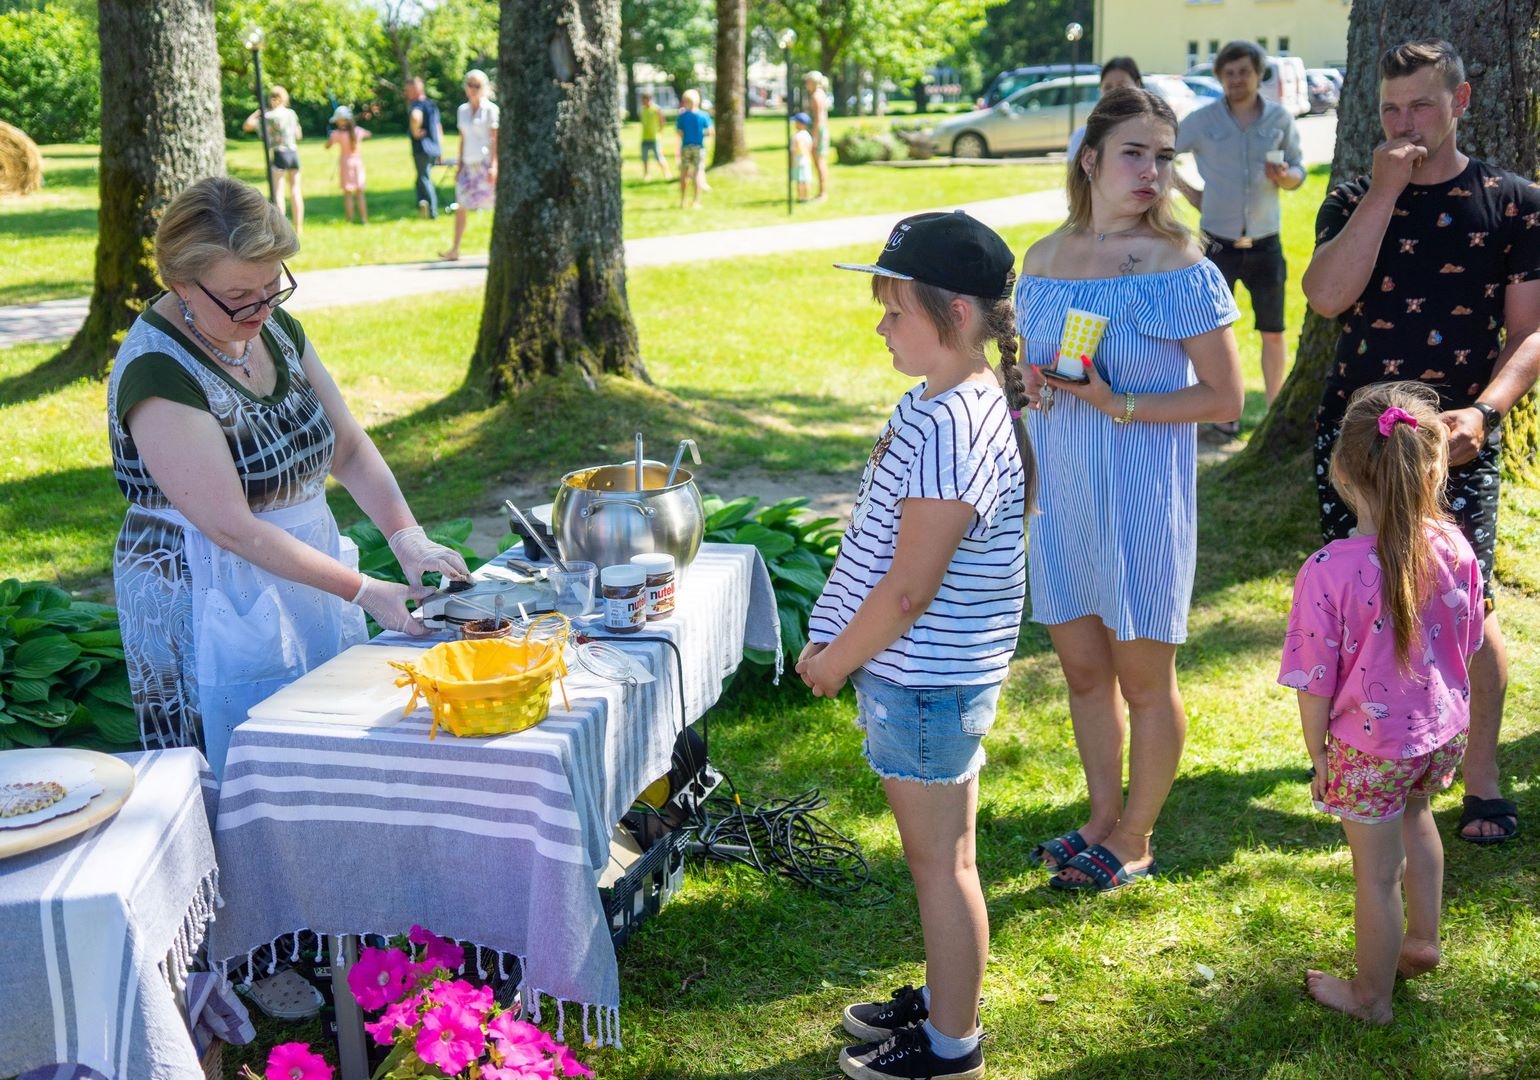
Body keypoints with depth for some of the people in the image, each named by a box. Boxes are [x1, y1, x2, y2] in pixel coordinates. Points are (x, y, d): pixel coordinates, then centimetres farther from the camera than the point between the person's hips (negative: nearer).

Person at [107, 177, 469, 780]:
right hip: (212, 607, -7)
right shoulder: (157, 373, -21)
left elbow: (349, 447, 6)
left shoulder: (275, 328, 3)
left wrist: (408, 539, -10)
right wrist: (363, 591, -23)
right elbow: (232, 527, -23)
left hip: (304, 577, 8)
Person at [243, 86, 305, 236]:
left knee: (278, 192, -3)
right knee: (295, 191, 9)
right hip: (293, 153, 5)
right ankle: (299, 228, 10)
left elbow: (247, 125, -10)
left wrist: (258, 112, 3)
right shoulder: (291, 113, 7)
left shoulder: (270, 115, -7)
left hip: (278, 154, -5)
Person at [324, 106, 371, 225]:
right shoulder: (357, 131, -1)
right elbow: (368, 134, 20)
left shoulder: (337, 134, -13)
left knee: (348, 193, 2)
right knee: (360, 192, 8)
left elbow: (327, 146, -10)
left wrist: (330, 136, 6)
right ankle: (364, 218, 7)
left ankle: (349, 220, -1)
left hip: (345, 162, -3)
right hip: (357, 161, 3)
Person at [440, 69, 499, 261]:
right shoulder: (462, 110, 13)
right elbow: (463, 139, 17)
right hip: (469, 164, 5)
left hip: (486, 163, -5)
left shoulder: (490, 109, -2)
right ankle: (455, 250, 0)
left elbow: (495, 139, -7)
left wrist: (493, 165, -14)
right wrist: (459, 164, 13)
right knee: (461, 205, 0)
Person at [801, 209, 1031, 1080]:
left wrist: (834, 661, -11)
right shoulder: (943, 403, 6)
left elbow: (906, 592, -25)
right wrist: (839, 645, 14)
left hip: (924, 682, -10)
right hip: (934, 677, 10)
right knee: (941, 853, 23)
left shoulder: (947, 429, -26)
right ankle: (944, 996, 40)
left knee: (941, 860, 6)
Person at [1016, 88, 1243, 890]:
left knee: (1143, 678, 7)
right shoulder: (1043, 260, 5)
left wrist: (1119, 405, -21)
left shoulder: (1178, 268, -12)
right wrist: (1027, 381, -4)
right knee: (1082, 667, 15)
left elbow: (1224, 398, -11)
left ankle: (1135, 839, 25)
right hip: (1058, 490, 6)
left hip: (1140, 493, -5)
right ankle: (1103, 818, 34)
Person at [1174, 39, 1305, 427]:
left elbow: (1299, 171, 6)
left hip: (1265, 244, 1)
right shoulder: (1203, 120, -2)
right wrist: (1190, 192, 1)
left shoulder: (1280, 118, 2)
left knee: (1273, 333, 7)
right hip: (1218, 244, -1)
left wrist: (1285, 176, -17)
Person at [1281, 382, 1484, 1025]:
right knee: (1413, 816, 34)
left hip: (1371, 747, -5)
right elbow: (1467, 644, 2)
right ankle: (1422, 941, 50)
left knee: (1377, 872, 13)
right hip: (1444, 731, 5)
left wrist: (1317, 754, -3)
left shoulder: (1327, 573, -29)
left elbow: (1316, 684, -19)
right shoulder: (1454, 549, -14)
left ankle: (1372, 996, 34)